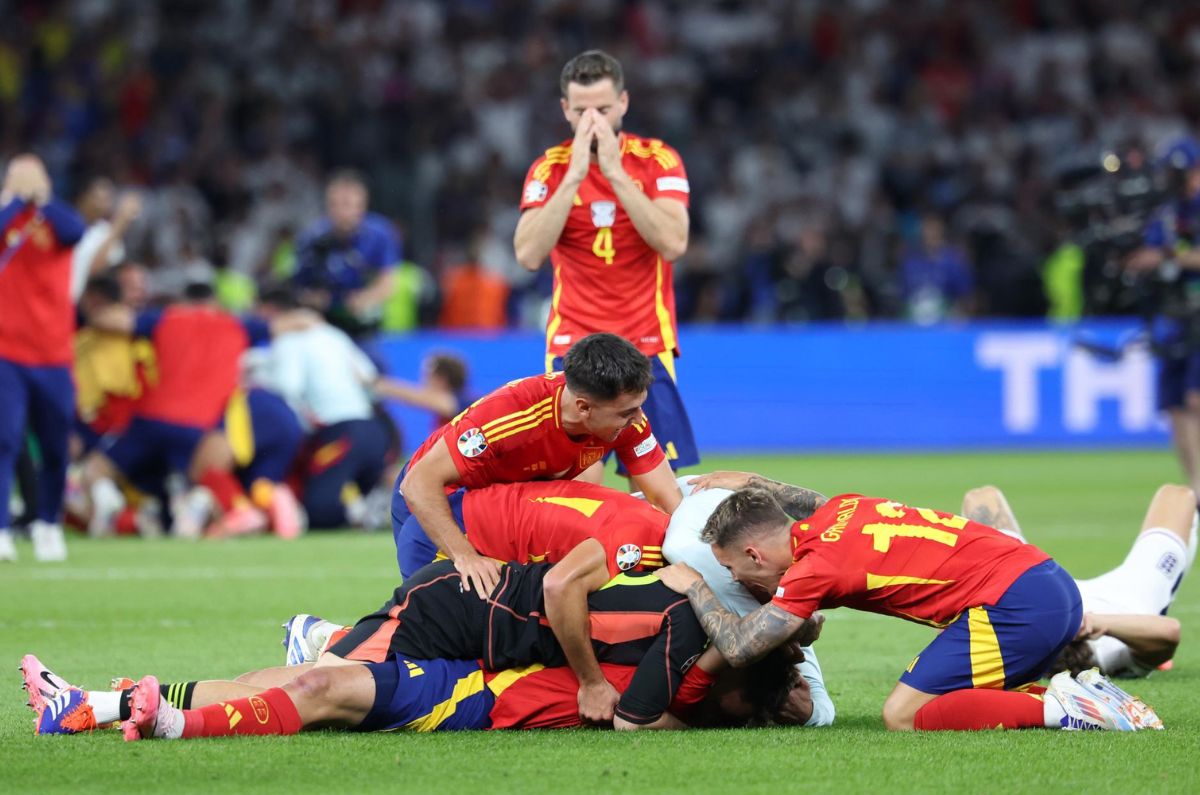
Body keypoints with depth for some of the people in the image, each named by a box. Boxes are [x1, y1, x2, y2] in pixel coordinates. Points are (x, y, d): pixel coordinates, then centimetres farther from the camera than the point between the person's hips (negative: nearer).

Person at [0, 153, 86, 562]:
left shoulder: (55, 219, 8)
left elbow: (75, 230, -16)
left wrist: (40, 196, -12)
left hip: (54, 355, 2)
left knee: (56, 449, 8)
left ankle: (48, 525, 27)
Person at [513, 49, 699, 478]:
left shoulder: (658, 160, 1)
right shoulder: (549, 168, 2)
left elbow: (673, 244, -14)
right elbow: (529, 254, -11)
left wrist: (615, 172, -16)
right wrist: (574, 176, -16)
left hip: (647, 345, 0)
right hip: (574, 343, 0)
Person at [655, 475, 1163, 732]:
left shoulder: (818, 563, -8)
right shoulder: (838, 509, 16)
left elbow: (738, 648, -4)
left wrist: (693, 587, 10)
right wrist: (748, 485, 49)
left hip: (1011, 602, -9)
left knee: (903, 716, -8)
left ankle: (1057, 708, -16)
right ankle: (1083, 693, 3)